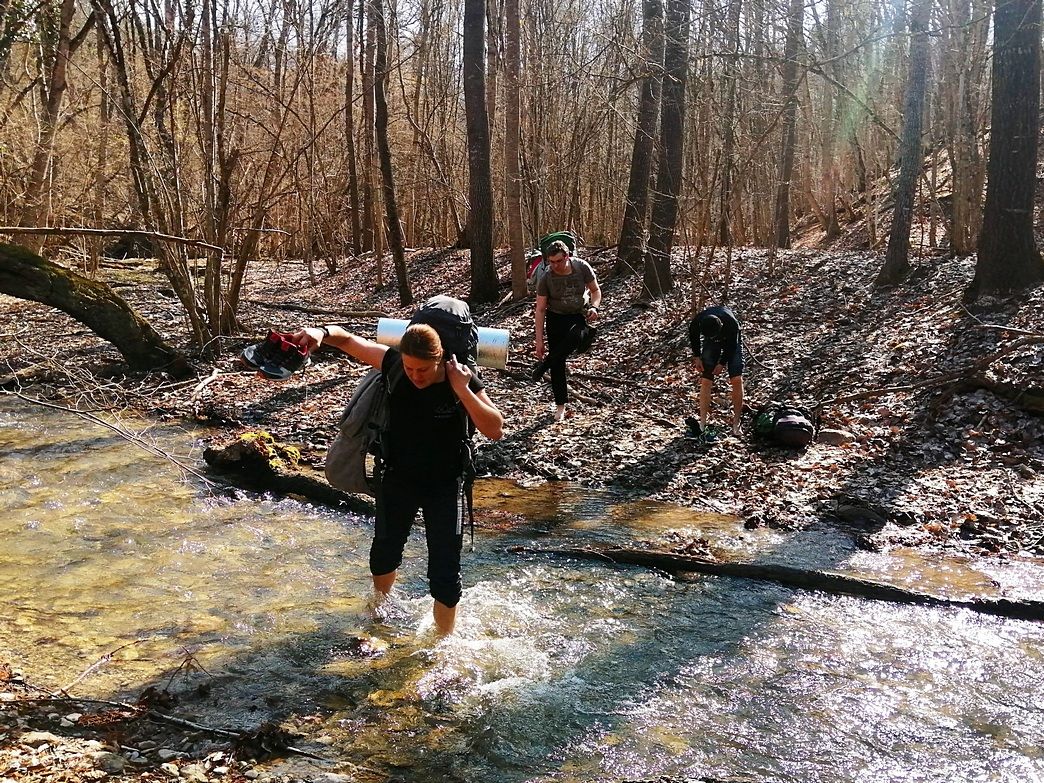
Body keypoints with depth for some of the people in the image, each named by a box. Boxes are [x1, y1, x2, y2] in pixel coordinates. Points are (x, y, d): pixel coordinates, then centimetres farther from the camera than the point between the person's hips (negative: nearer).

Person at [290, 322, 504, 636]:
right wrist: (322, 333, -31)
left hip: (445, 485, -3)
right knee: (384, 553, 24)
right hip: (399, 478, 3)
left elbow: (495, 430, -31)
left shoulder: (463, 380, -24)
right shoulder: (392, 364, -20)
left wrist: (461, 390, -37)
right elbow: (346, 339, -10)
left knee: (445, 574, -4)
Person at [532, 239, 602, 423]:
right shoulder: (546, 278, -14)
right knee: (558, 363, -2)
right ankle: (560, 405, 12)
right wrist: (539, 340, -13)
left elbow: (596, 290, 2)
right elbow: (540, 309, -10)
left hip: (579, 315, 0)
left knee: (575, 336, -36)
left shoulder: (582, 267, -13)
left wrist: (594, 306, -20)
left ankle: (544, 365, -16)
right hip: (556, 318, 1)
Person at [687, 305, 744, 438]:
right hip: (711, 342, 2)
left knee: (736, 379, -14)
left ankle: (736, 423, -5)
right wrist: (696, 356, -8)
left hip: (732, 341, -2)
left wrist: (722, 363, -18)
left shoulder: (732, 323, -39)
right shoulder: (696, 322, -33)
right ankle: (702, 423, -13)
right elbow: (693, 336, -7)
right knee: (705, 380, -11)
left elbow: (732, 345, -20)